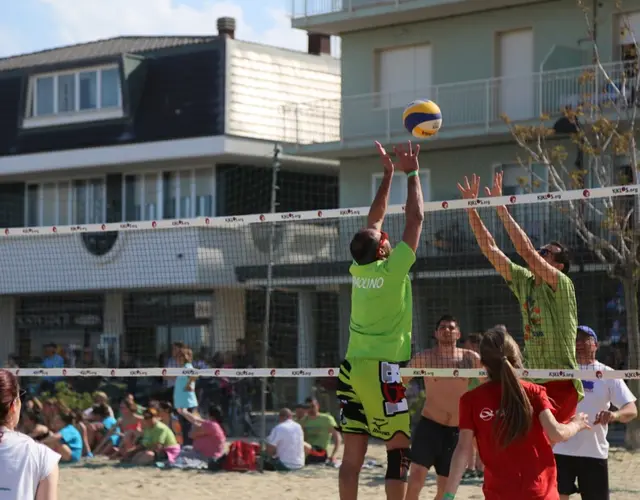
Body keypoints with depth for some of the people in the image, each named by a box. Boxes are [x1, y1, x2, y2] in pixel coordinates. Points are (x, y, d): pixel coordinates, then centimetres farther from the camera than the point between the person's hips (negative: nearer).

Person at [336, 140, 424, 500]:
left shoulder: (358, 269, 6)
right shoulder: (392, 269, -10)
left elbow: (374, 221, 19)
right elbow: (416, 219, -5)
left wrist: (388, 174, 23)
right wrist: (411, 173, 4)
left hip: (353, 368, 7)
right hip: (385, 369, -6)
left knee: (353, 451, 5)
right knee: (399, 450, -1)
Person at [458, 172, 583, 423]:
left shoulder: (562, 284, -8)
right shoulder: (524, 281, 11)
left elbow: (526, 251, -20)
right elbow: (490, 249, 9)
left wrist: (501, 207, -17)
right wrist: (471, 207, 3)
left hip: (561, 383, -7)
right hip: (531, 381, 7)